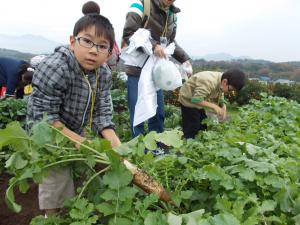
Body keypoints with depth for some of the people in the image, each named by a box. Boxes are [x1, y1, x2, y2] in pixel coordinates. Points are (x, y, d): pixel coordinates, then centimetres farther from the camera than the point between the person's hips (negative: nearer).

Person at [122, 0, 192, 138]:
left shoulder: (172, 13, 9)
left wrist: (184, 58, 2)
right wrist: (152, 45, -28)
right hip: (137, 69, -6)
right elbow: (128, 34, -16)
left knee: (158, 112, 12)